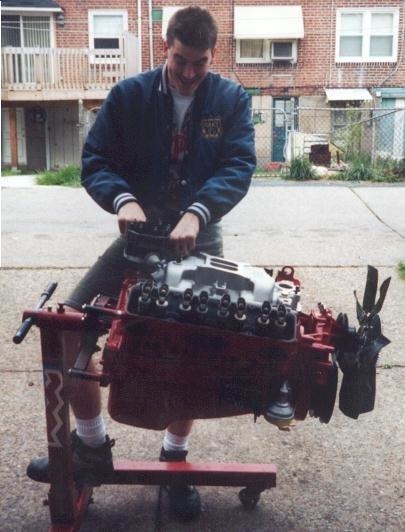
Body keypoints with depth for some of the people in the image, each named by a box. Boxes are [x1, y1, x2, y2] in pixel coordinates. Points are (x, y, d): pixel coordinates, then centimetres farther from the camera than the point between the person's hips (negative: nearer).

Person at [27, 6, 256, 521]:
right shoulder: (129, 95, -1)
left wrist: (197, 213, -31)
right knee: (67, 329, -9)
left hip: (199, 242, -1)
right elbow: (95, 160, -3)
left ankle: (175, 456, 25)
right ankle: (92, 448, 10)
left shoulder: (231, 99, -2)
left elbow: (239, 165, -13)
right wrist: (123, 199, -25)